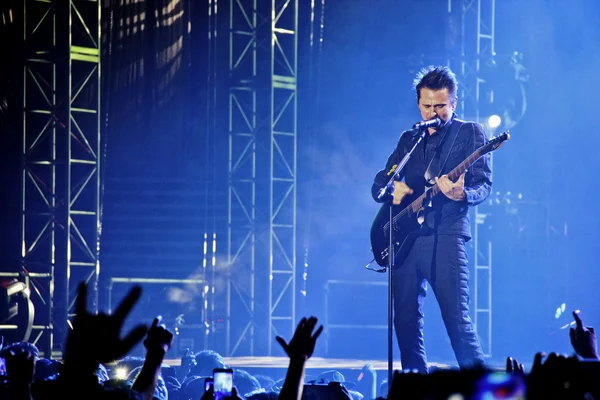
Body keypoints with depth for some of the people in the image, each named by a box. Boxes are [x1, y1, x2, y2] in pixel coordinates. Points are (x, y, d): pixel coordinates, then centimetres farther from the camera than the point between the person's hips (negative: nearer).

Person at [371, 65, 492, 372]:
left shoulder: (469, 133, 6)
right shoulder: (409, 139, 19)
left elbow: (484, 183, -4)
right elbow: (378, 184, 20)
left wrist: (463, 194, -27)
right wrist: (392, 190, -4)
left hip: (445, 235, -5)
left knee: (457, 320, -12)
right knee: (406, 320, 4)